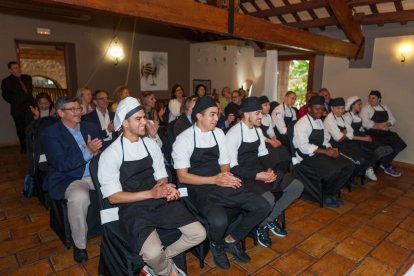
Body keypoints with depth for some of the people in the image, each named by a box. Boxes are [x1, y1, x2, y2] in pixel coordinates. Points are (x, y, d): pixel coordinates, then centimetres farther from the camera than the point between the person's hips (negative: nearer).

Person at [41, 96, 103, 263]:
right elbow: (62, 164, -15)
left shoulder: (91, 127, 11)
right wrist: (88, 151, -23)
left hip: (96, 174, 5)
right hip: (68, 179, -5)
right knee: (79, 197, -35)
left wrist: (96, 152, -16)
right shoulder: (50, 134, -4)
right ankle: (79, 245, -11)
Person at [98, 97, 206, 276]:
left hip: (159, 201, 5)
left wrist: (167, 189, -13)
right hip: (132, 208, -4)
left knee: (198, 234, -8)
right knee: (153, 253, -30)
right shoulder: (110, 154, -10)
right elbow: (113, 197, -10)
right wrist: (150, 193, -20)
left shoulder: (151, 145, 5)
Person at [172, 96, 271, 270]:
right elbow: (183, 177, -11)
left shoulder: (218, 133, 8)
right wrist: (214, 179, -19)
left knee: (262, 206, -9)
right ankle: (216, 244, 5)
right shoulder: (184, 139, -10)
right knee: (219, 220, -34)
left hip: (221, 183, 6)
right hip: (199, 188, -5)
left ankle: (231, 240, 13)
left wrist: (227, 175, -10)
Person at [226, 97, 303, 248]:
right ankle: (261, 226, 3)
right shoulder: (233, 134, -17)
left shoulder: (257, 130, 9)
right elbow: (232, 167, -18)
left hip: (259, 170, 8)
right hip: (243, 176, -8)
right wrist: (257, 175, -25)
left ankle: (270, 219, 13)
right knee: (268, 199, -33)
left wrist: (269, 169, -6)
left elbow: (263, 154, 14)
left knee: (297, 186, 0)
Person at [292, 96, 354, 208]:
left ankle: (332, 193, 7)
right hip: (307, 155, -9)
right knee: (334, 169, -29)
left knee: (349, 166, -7)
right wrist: (326, 151, -21)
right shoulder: (302, 124, -11)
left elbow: (325, 140, 20)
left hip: (322, 152, 9)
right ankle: (324, 195, -1)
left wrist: (331, 149, -3)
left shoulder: (319, 122, 17)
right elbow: (304, 147, -21)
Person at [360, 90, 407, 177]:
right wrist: (380, 126, -11)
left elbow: (393, 120, 14)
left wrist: (386, 124, -8)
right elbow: (366, 123, -17)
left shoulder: (385, 108, 19)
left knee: (400, 143, -13)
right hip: (373, 134, -7)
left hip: (385, 132, 7)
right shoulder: (365, 109, -2)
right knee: (387, 145, -28)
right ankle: (387, 166, -1)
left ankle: (385, 163, 7)